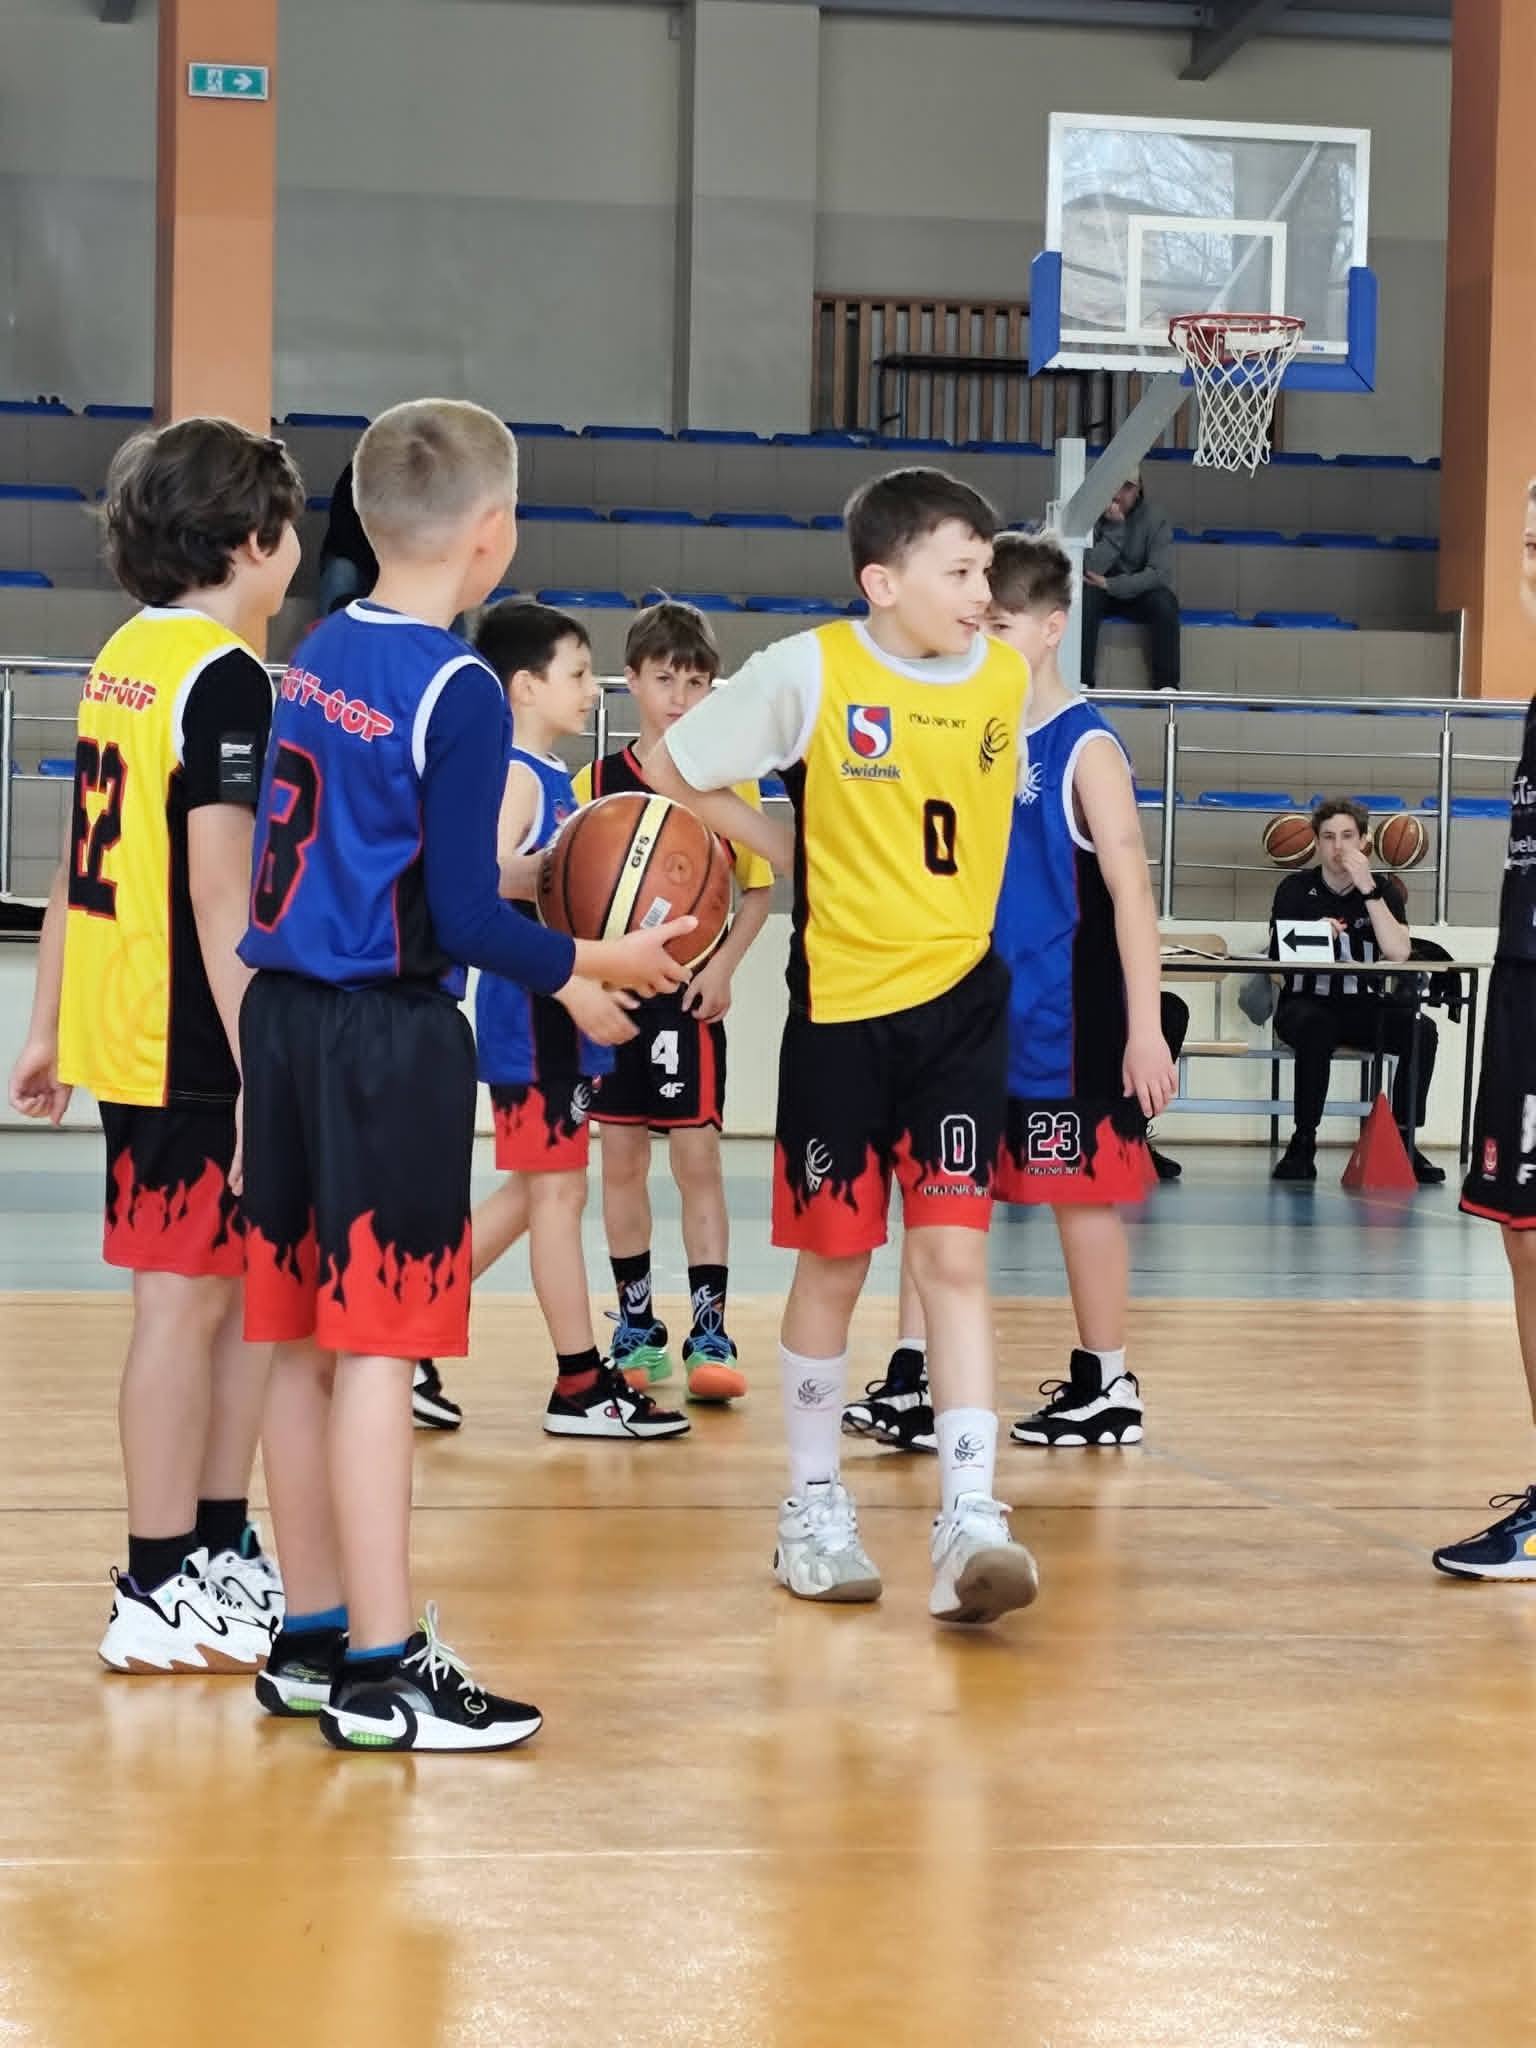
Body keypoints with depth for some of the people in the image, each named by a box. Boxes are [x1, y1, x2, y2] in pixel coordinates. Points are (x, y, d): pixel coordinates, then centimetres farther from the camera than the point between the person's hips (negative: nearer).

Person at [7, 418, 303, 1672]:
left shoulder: (125, 659, 12)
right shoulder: (226, 678, -14)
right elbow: (219, 897, -20)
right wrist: (261, 1073, -20)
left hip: (121, 1037, 9)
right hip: (196, 1049, -9)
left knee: (241, 1290, 16)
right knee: (187, 1302, -2)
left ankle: (218, 1554, 23)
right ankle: (160, 1598, 5)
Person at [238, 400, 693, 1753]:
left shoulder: (315, 660, 9)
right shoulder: (458, 690, -14)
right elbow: (462, 914, -16)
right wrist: (592, 967, -2)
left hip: (287, 1017, 8)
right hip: (394, 1035, -8)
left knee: (302, 1339, 12)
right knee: (378, 1347, -5)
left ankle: (314, 1639, 22)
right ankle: (384, 1671, -2)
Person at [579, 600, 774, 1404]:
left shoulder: (729, 781, -1)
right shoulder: (597, 782, 3)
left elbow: (758, 888, 4)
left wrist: (723, 964, -9)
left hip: (691, 996, -2)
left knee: (698, 1159, -3)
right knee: (621, 1161, 7)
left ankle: (710, 1332, -1)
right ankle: (637, 1329, 17)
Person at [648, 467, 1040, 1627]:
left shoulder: (1009, 677, 2)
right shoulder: (809, 672, -10)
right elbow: (675, 767, 0)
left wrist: (952, 903, 9)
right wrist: (794, 853, -2)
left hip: (961, 999, 2)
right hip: (840, 1006, -2)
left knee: (954, 1254, -7)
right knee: (832, 1263, 7)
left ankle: (970, 1521, -9)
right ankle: (816, 1509, 22)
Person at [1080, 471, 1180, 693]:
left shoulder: (1154, 520, -10)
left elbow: (1160, 574, -21)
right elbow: (1091, 569, -24)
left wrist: (1110, 584, -27)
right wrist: (1115, 527, -31)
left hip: (1138, 594, 1)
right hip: (1101, 595, -1)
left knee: (1165, 600, -30)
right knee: (1086, 595, -34)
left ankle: (1167, 685, -25)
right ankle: (1082, 681, -32)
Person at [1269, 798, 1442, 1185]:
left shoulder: (1385, 890, 5)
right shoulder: (1296, 889, 3)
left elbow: (1399, 953, -13)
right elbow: (1279, 958, -7)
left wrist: (1368, 889, -17)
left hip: (1363, 1007, 2)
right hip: (1305, 1004, -2)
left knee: (1421, 1030, -26)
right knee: (1316, 1027, -37)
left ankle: (1404, 1140, -16)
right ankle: (1304, 1141, -27)